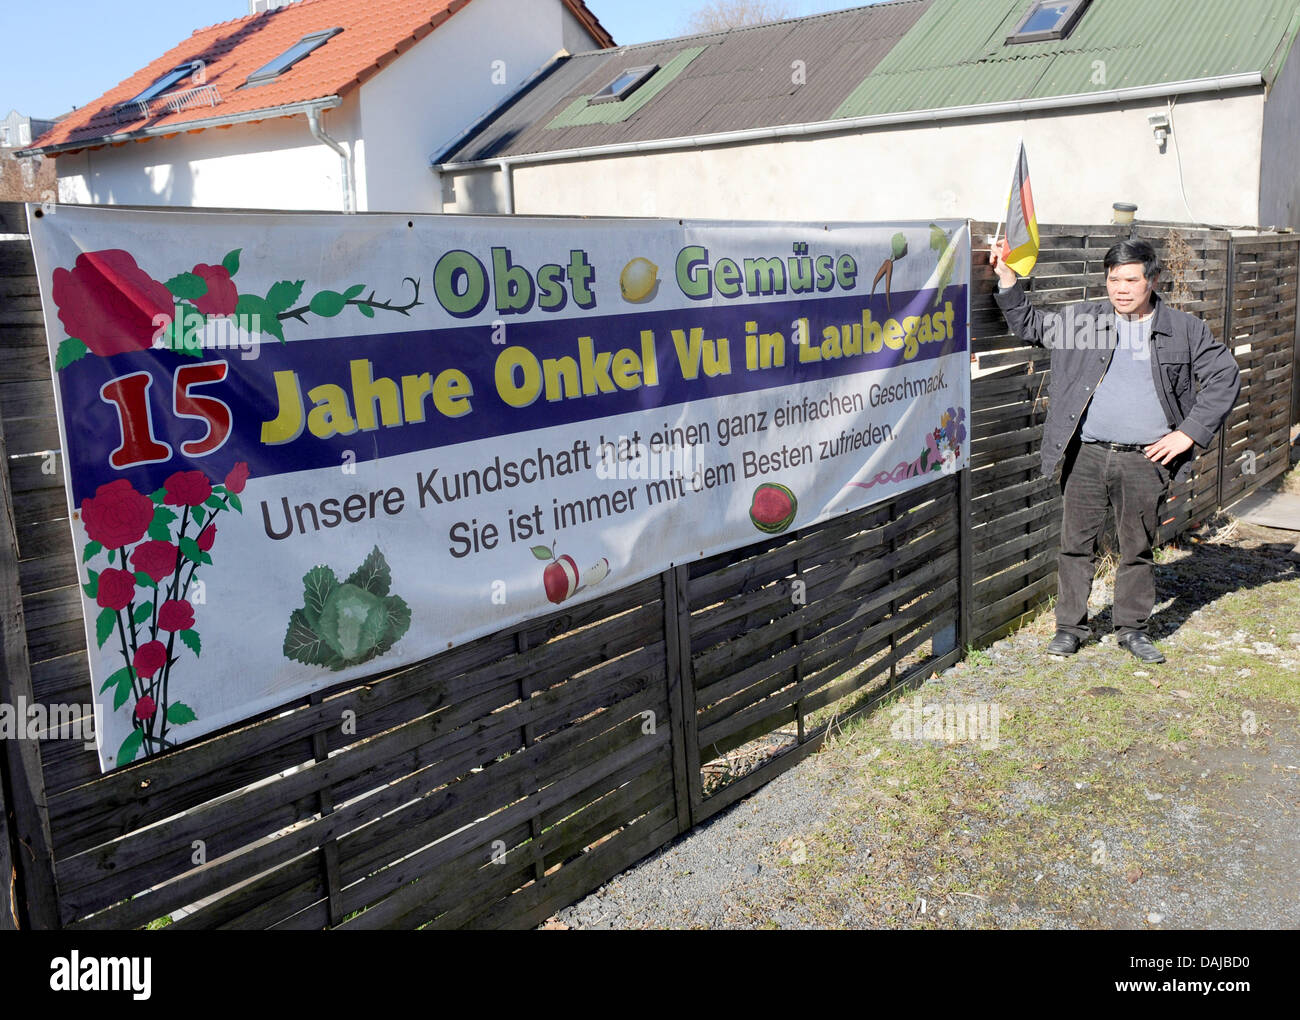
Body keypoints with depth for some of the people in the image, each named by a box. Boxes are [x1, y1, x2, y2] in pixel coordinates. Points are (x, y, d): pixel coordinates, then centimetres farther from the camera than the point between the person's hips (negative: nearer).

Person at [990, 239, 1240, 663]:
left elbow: (1225, 377, 8)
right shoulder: (1080, 318, 6)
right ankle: (1070, 625, 19)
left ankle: (1132, 627, 26)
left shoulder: (1185, 330, 4)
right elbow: (1029, 325, 17)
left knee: (1138, 547, 10)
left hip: (1146, 459, 0)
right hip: (1086, 455, 0)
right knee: (1077, 543, 5)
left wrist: (1189, 432, 0)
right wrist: (1008, 278, 4)